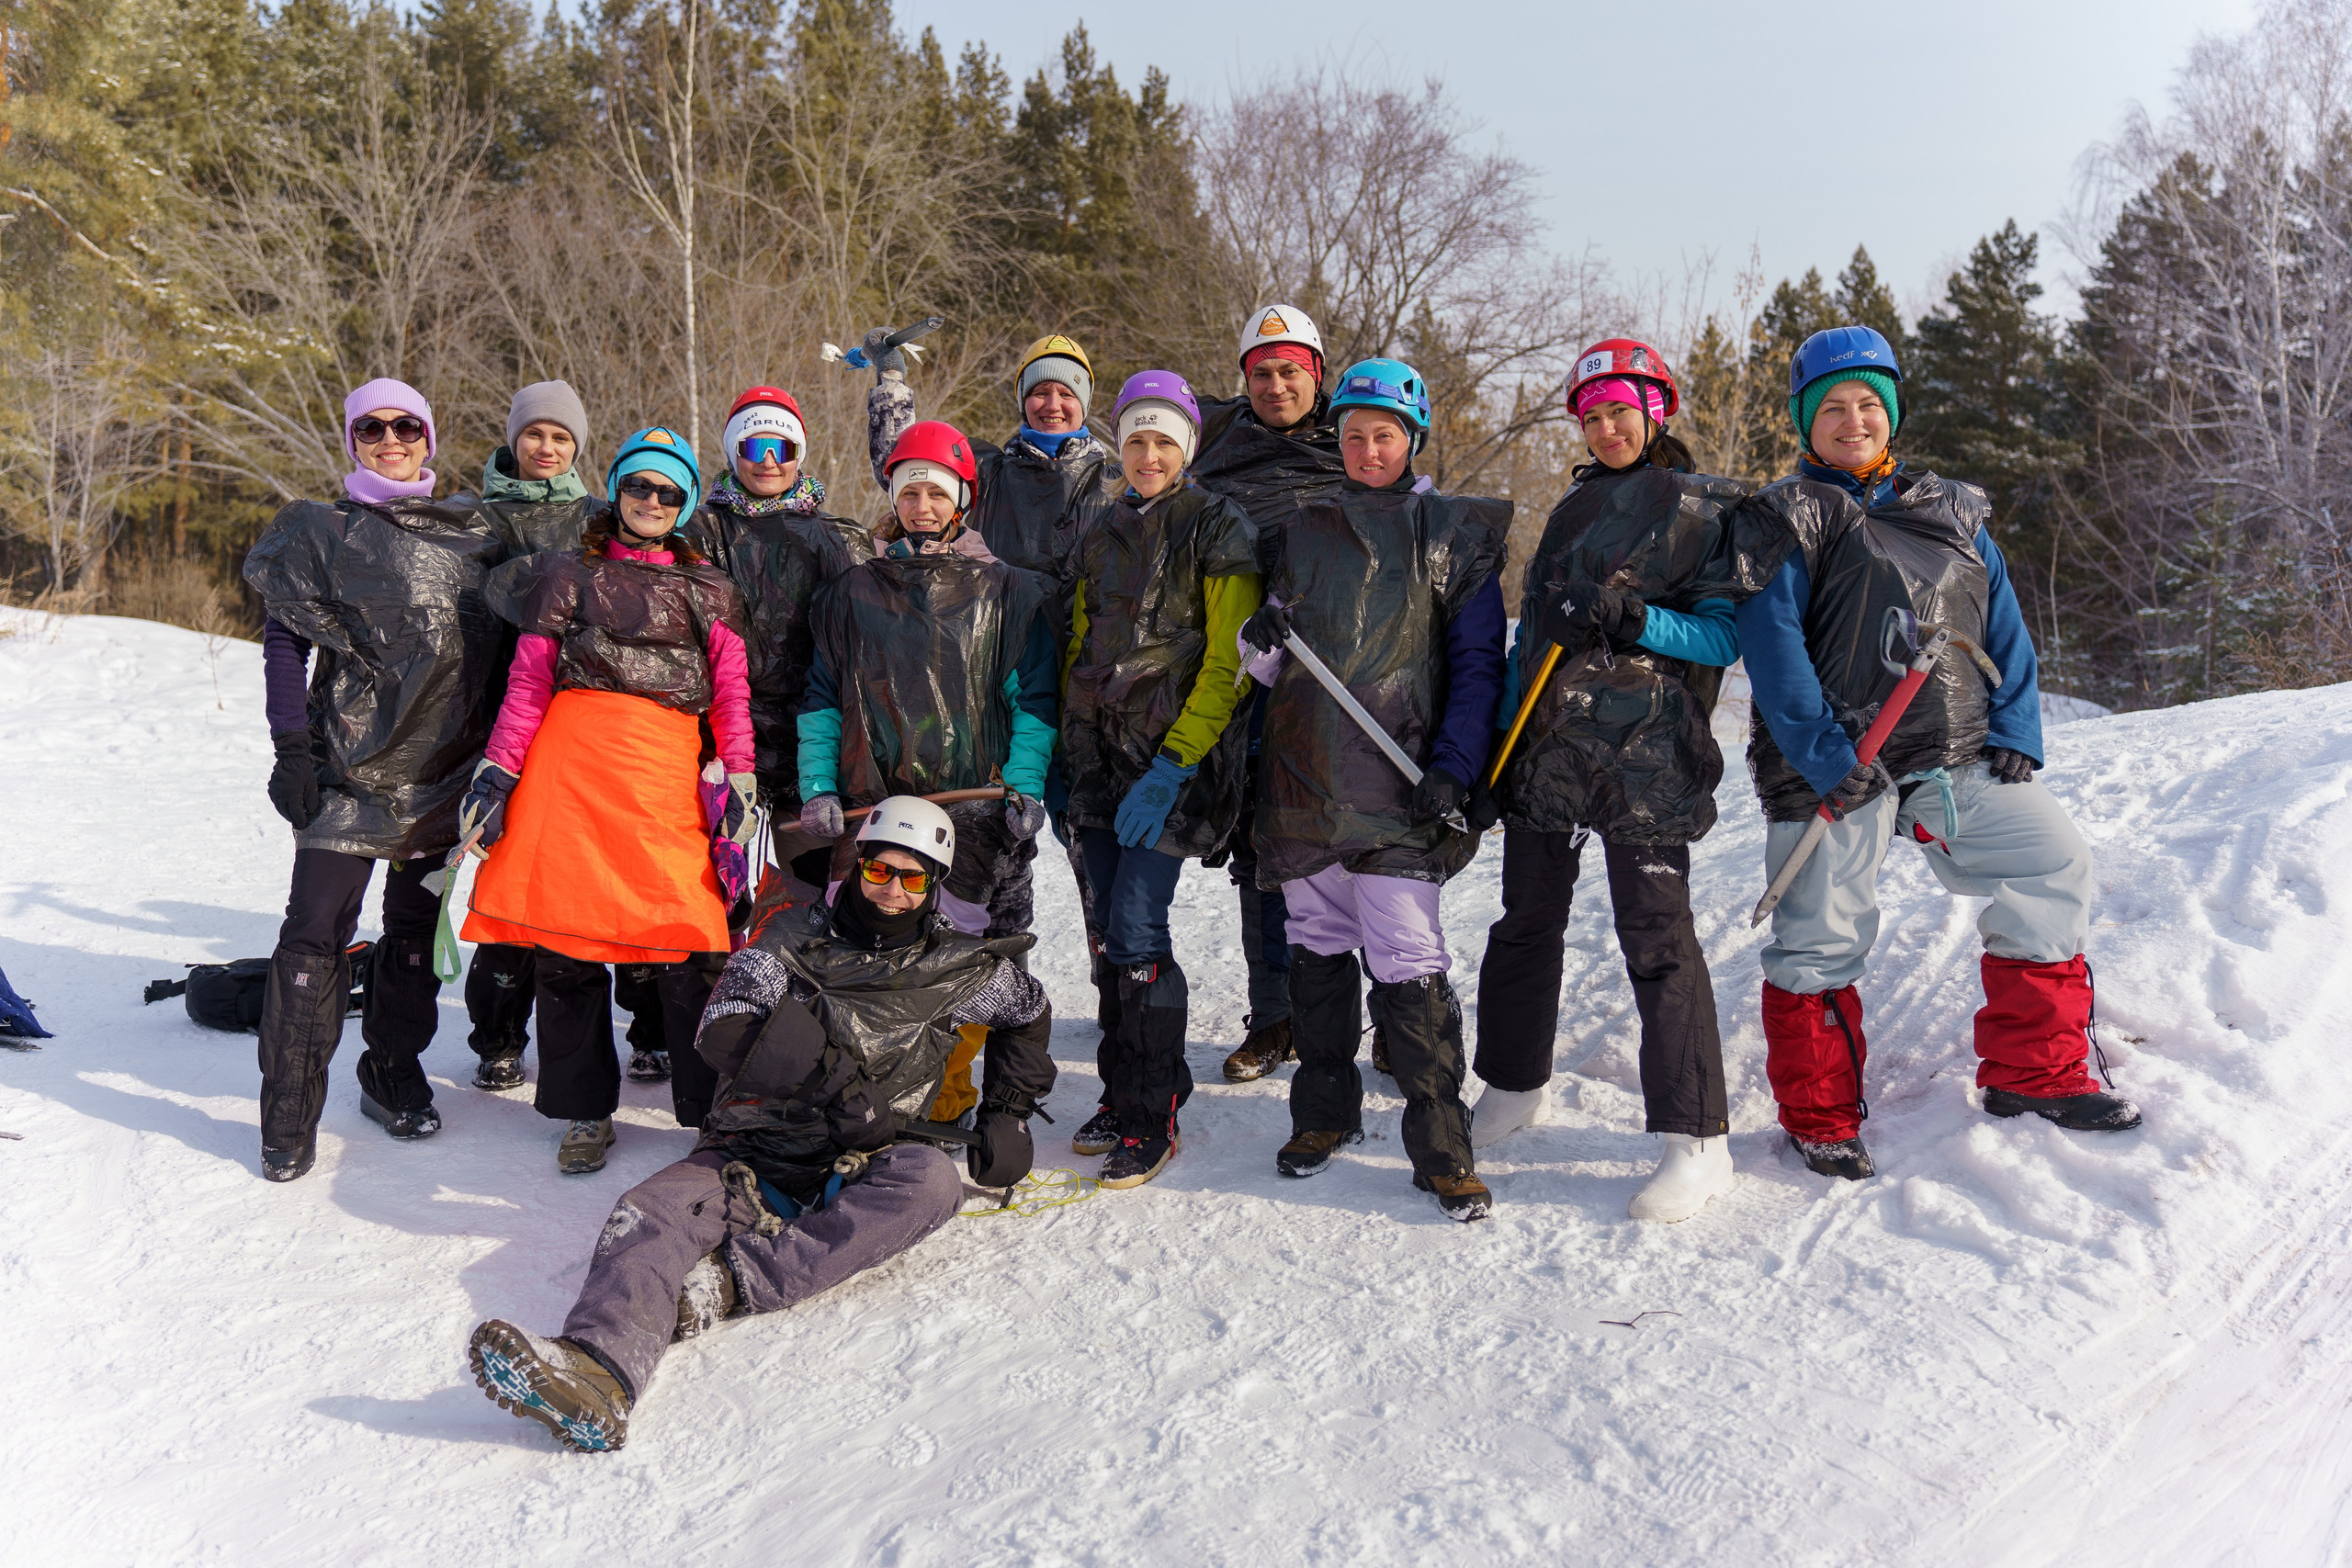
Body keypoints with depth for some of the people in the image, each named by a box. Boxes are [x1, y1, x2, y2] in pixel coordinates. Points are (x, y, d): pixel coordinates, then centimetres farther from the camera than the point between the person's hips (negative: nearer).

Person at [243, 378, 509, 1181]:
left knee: (417, 931, 9)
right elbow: (284, 641, 3)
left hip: (445, 770, 3)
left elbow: (505, 642, 16)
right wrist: (291, 748, -7)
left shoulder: (475, 533, 13)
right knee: (316, 934, -8)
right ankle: (289, 1118, -1)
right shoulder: (322, 531, 7)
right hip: (350, 764, -3)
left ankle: (393, 1075, 24)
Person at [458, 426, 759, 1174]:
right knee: (566, 942, 1)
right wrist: (497, 770, 2)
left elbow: (732, 695, 12)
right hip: (570, 761, 1)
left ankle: (713, 1111, 4)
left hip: (668, 773, -1)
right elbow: (528, 682, 12)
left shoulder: (709, 590, 17)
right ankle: (584, 1111, 15)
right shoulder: (570, 575, 16)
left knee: (689, 945, -9)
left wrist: (741, 782, 1)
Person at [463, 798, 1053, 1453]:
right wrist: (825, 1074, -21)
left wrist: (1007, 1114, 19)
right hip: (750, 1154, 0)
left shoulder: (959, 968, 8)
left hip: (853, 1174, 0)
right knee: (651, 1214, -29)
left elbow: (1028, 1015, 27)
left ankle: (731, 1280, -40)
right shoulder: (792, 938, 5)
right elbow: (722, 1037, -8)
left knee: (931, 1180, -33)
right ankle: (600, 1373, -58)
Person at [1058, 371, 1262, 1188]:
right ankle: (1129, 1092, 20)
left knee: (1136, 934, -11)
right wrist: (1066, 755, 12)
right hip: (1100, 753, 6)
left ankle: (1151, 1119, 1)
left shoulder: (1217, 530, -2)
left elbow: (1227, 661, -9)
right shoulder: (1100, 538, 17)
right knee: (1113, 934, 7)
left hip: (1174, 757, -6)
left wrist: (1172, 764, -16)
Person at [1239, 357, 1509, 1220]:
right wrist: (1260, 641, -4)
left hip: (1396, 784, -4)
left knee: (1409, 967, -9)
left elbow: (1478, 661, 2)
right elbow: (1270, 665, 20)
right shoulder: (1304, 530, 16)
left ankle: (1441, 1150, 0)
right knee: (1316, 950, 11)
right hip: (1302, 776, 4)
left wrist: (1453, 767, -10)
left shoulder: (1455, 532, 6)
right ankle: (1325, 1111, 27)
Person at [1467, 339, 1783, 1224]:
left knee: (1656, 936, -8)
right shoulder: (1573, 507, 19)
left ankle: (1697, 1142, -2)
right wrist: (1496, 753, 14)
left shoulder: (1710, 508, 2)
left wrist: (1638, 623, -22)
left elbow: (1725, 632, -4)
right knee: (1527, 919, 12)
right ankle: (1512, 1089, 29)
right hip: (1547, 747, 6)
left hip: (1645, 758, -6)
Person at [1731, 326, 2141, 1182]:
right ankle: (1820, 1116, 16)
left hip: (1956, 758, 5)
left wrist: (2015, 733, 1)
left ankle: (2032, 1073, 10)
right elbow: (1771, 645, -11)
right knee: (1821, 937, -2)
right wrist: (1827, 757, -19)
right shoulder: (1786, 518, 1)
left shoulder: (1954, 513, 17)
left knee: (2055, 865, -3)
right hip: (1836, 766, -5)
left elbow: (2004, 629, 15)